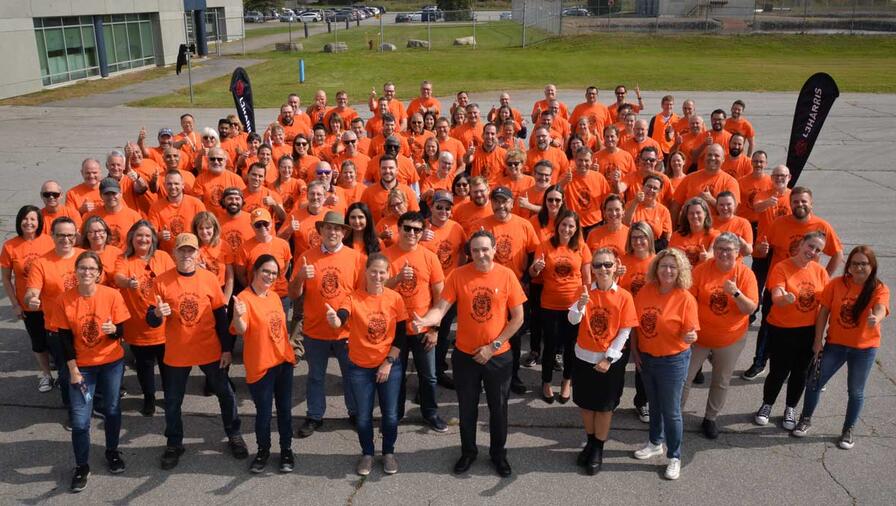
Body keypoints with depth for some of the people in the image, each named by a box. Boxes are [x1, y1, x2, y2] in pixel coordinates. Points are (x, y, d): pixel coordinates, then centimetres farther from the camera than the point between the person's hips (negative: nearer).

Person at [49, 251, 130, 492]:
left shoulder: (112, 295, -13)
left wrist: (112, 329, -31)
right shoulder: (64, 300, -11)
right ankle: (81, 466, 18)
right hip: (81, 365, 0)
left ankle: (112, 452, 38)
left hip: (112, 362, 0)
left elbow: (120, 332, -7)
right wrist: (73, 370, -7)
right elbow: (65, 339, -6)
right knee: (79, 420, -1)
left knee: (112, 409, 15)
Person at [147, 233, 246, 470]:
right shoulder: (162, 281, -8)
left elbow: (221, 316, 2)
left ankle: (234, 435, 34)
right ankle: (174, 444, 32)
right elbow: (151, 321, -7)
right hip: (176, 353, 0)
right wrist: (157, 314, -31)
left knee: (225, 393, 13)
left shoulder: (209, 278, -5)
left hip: (210, 350, 1)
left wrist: (227, 348, 1)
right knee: (172, 401, 12)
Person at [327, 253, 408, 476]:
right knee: (363, 416, 9)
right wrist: (334, 319, -56)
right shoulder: (353, 298, -13)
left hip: (390, 366, 1)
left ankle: (389, 452, 32)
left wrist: (389, 362, -8)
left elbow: (400, 335, -2)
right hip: (359, 367, -1)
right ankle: (367, 454, 33)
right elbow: (340, 321, -32)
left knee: (390, 414, 7)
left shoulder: (395, 299, -7)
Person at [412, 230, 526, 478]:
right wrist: (424, 320, -37)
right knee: (467, 407, 16)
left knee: (498, 407, 15)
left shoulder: (507, 275, -10)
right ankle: (468, 452, 37)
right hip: (465, 355, 1)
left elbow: (518, 318, -6)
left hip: (498, 356, 0)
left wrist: (493, 346, -11)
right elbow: (441, 308, -15)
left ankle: (498, 453, 36)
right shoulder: (458, 275, -10)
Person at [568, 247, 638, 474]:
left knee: (604, 406, 9)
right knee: (585, 403, 15)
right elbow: (572, 320, -15)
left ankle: (598, 449, 25)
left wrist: (609, 359, -14)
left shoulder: (624, 296, -11)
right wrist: (581, 305, -35)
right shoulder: (585, 291, -5)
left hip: (611, 360, -2)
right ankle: (590, 442, 35)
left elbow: (625, 332, -10)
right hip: (584, 357, 2)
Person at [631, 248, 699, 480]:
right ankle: (655, 443, 43)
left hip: (673, 361, -5)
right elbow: (635, 323, 3)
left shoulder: (685, 298, -17)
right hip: (646, 357, 5)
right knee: (654, 404, 23)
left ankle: (674, 457, 22)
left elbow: (689, 333, -15)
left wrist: (690, 337, -37)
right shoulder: (646, 291, -5)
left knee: (671, 411, 5)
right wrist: (634, 350, 1)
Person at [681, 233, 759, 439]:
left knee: (721, 381, 15)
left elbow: (751, 309, -13)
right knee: (684, 377, 7)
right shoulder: (702, 270, -11)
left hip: (731, 339, 1)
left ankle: (711, 418, 34)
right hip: (699, 335, 0)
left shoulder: (746, 274, -10)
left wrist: (736, 293, -29)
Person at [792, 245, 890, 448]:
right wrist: (818, 340, -5)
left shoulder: (879, 289, -12)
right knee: (815, 383, 6)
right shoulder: (836, 284, -7)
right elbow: (824, 312, -3)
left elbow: (880, 309, -32)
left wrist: (875, 318, -55)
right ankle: (806, 420, 27)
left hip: (864, 348, -1)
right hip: (835, 343, 1)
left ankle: (848, 430, 31)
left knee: (855, 391, 12)